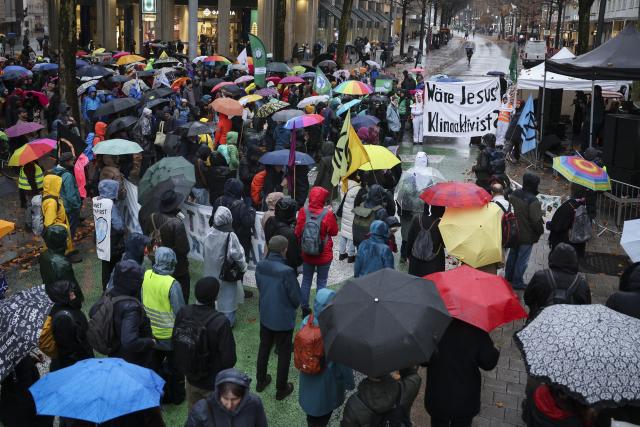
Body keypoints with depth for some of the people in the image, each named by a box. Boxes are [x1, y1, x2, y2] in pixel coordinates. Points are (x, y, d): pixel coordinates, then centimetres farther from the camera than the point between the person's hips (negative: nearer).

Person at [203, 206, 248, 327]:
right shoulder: (230, 236, -25)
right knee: (227, 295, 10)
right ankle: (228, 321, 19)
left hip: (211, 271, 5)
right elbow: (237, 255, -18)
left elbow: (205, 253, 3)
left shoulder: (210, 232, -8)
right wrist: (243, 267, -2)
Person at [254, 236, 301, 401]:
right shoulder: (287, 272, -31)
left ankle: (261, 381, 42)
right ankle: (281, 389, 28)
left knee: (264, 347, 25)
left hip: (265, 316, 5)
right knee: (284, 353, 14)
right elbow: (296, 298, -19)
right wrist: (292, 307, 3)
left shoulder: (260, 266, -13)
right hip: (283, 319, -5)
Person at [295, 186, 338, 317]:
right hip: (324, 255, -2)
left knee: (306, 281, 18)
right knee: (321, 282, 13)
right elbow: (334, 232, -6)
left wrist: (300, 247, 12)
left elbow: (298, 232, -3)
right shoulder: (328, 214, -21)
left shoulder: (303, 212, -13)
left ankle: (305, 309, 27)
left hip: (306, 254, 2)